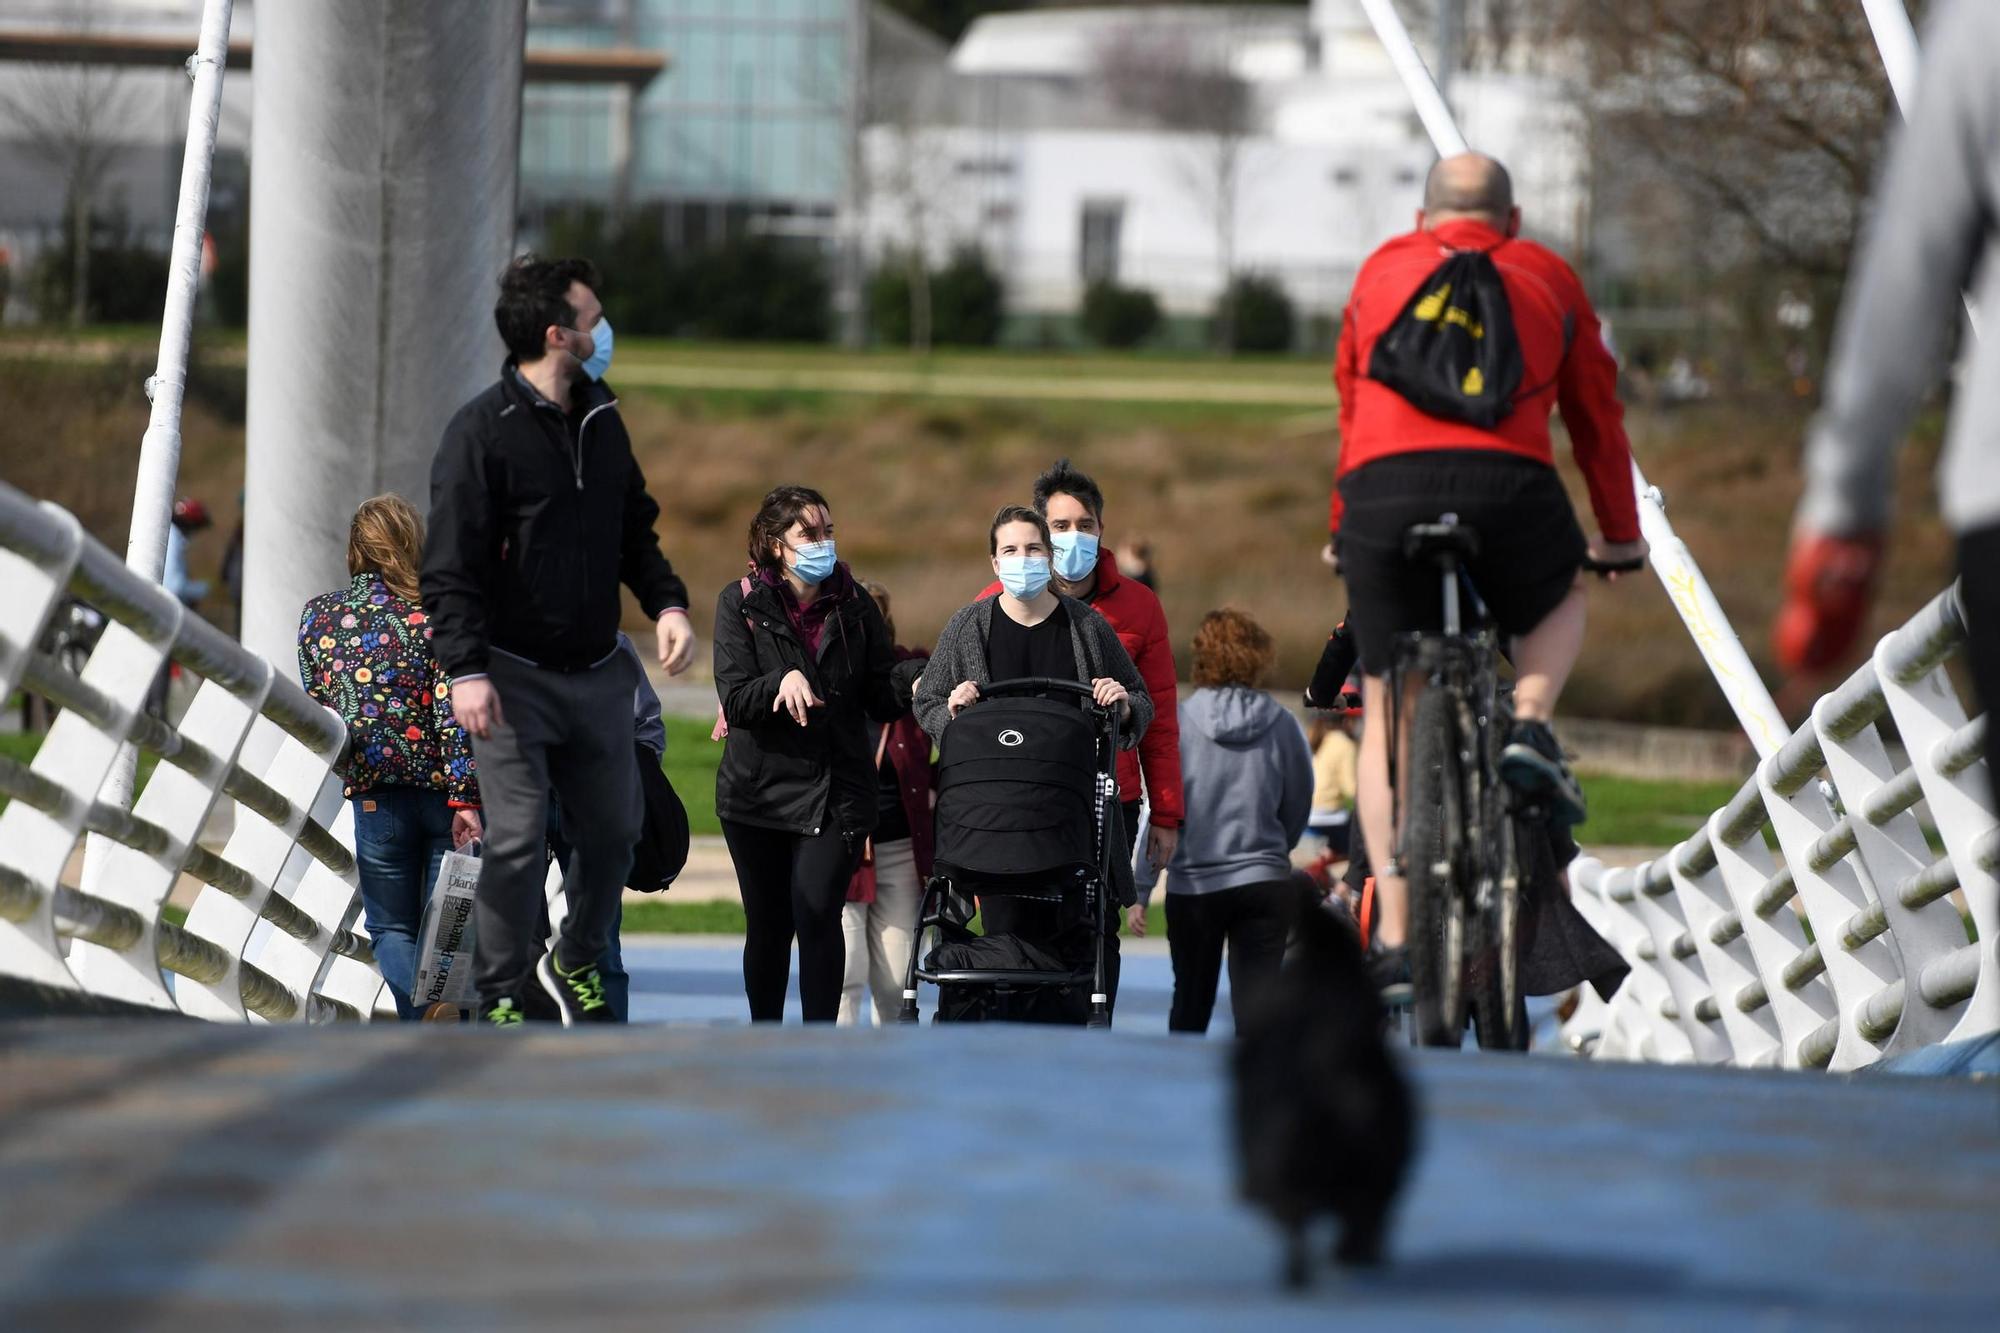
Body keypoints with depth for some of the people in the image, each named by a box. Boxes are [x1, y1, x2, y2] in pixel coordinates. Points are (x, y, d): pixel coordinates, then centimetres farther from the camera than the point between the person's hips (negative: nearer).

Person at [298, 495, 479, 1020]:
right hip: (442, 784, -1)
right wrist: (466, 797, -15)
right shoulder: (433, 613, -5)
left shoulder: (318, 614, 4)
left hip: (375, 794, 1)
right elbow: (452, 711, -13)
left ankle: (421, 1010, -19)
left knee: (391, 928, 10)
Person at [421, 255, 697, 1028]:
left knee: (614, 829, 10)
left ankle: (576, 966, 32)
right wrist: (465, 669, -20)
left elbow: (633, 529, 21)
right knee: (518, 838, -9)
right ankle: (502, 997, 5)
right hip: (514, 674, -6)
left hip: (597, 673, 6)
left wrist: (666, 602, 3)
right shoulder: (483, 432, -11)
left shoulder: (601, 421, 10)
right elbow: (451, 565, -13)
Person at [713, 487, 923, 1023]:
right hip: (759, 792, 0)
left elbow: (882, 698, 3)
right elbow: (735, 701, -9)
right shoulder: (741, 603, 0)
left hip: (836, 792, 0)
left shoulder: (855, 606, 5)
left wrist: (921, 674, -16)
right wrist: (782, 683, -28)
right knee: (768, 927, 8)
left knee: (818, 918, -14)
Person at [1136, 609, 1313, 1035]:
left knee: (1190, 1004, 15)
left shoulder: (1178, 722, -6)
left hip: (1192, 885, 0)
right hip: (1266, 882, 0)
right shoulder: (1281, 724, -2)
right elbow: (1298, 808, 9)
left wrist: (1141, 889, 0)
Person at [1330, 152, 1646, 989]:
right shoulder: (1546, 278, 24)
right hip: (1507, 484, -1)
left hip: (1384, 487, 1)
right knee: (1558, 602, 34)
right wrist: (1620, 535, 44)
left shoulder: (1382, 272, 27)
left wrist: (1342, 532, 48)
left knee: (1389, 715, 12)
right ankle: (1529, 725, 4)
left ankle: (1395, 939, 3)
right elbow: (1596, 415, 31)